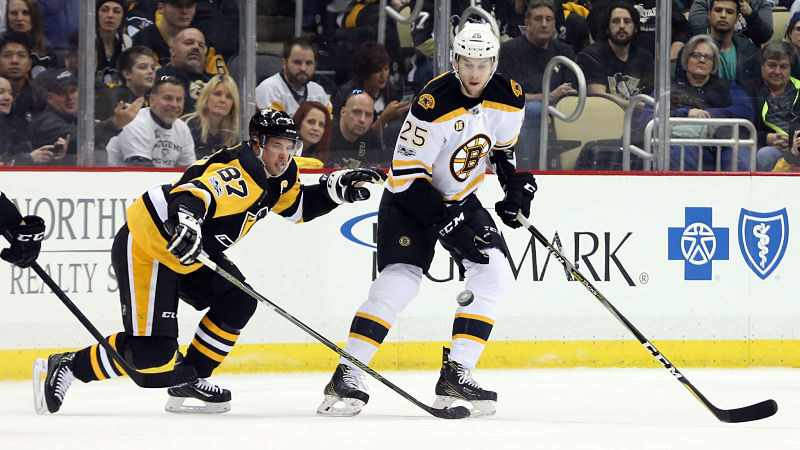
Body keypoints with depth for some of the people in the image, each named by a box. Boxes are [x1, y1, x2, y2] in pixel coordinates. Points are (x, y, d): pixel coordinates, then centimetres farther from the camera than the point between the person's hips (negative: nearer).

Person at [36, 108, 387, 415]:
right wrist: (186, 219, -65)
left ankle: (188, 381, 9)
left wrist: (340, 186, 7)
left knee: (238, 302, -2)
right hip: (144, 248, -10)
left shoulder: (278, 176, 5)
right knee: (152, 350, -17)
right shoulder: (238, 172, -26)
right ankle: (66, 367, -2)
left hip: (190, 255, 10)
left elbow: (299, 206, 23)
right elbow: (193, 192, -43)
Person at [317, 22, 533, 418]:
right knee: (399, 279, -21)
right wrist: (447, 223, -30)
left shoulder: (509, 98, -8)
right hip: (410, 198, -6)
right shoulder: (434, 105, -28)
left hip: (461, 199, 6)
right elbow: (408, 176, -26)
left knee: (493, 273, -12)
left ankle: (455, 374, -10)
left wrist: (514, 181, -4)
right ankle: (346, 377, -17)